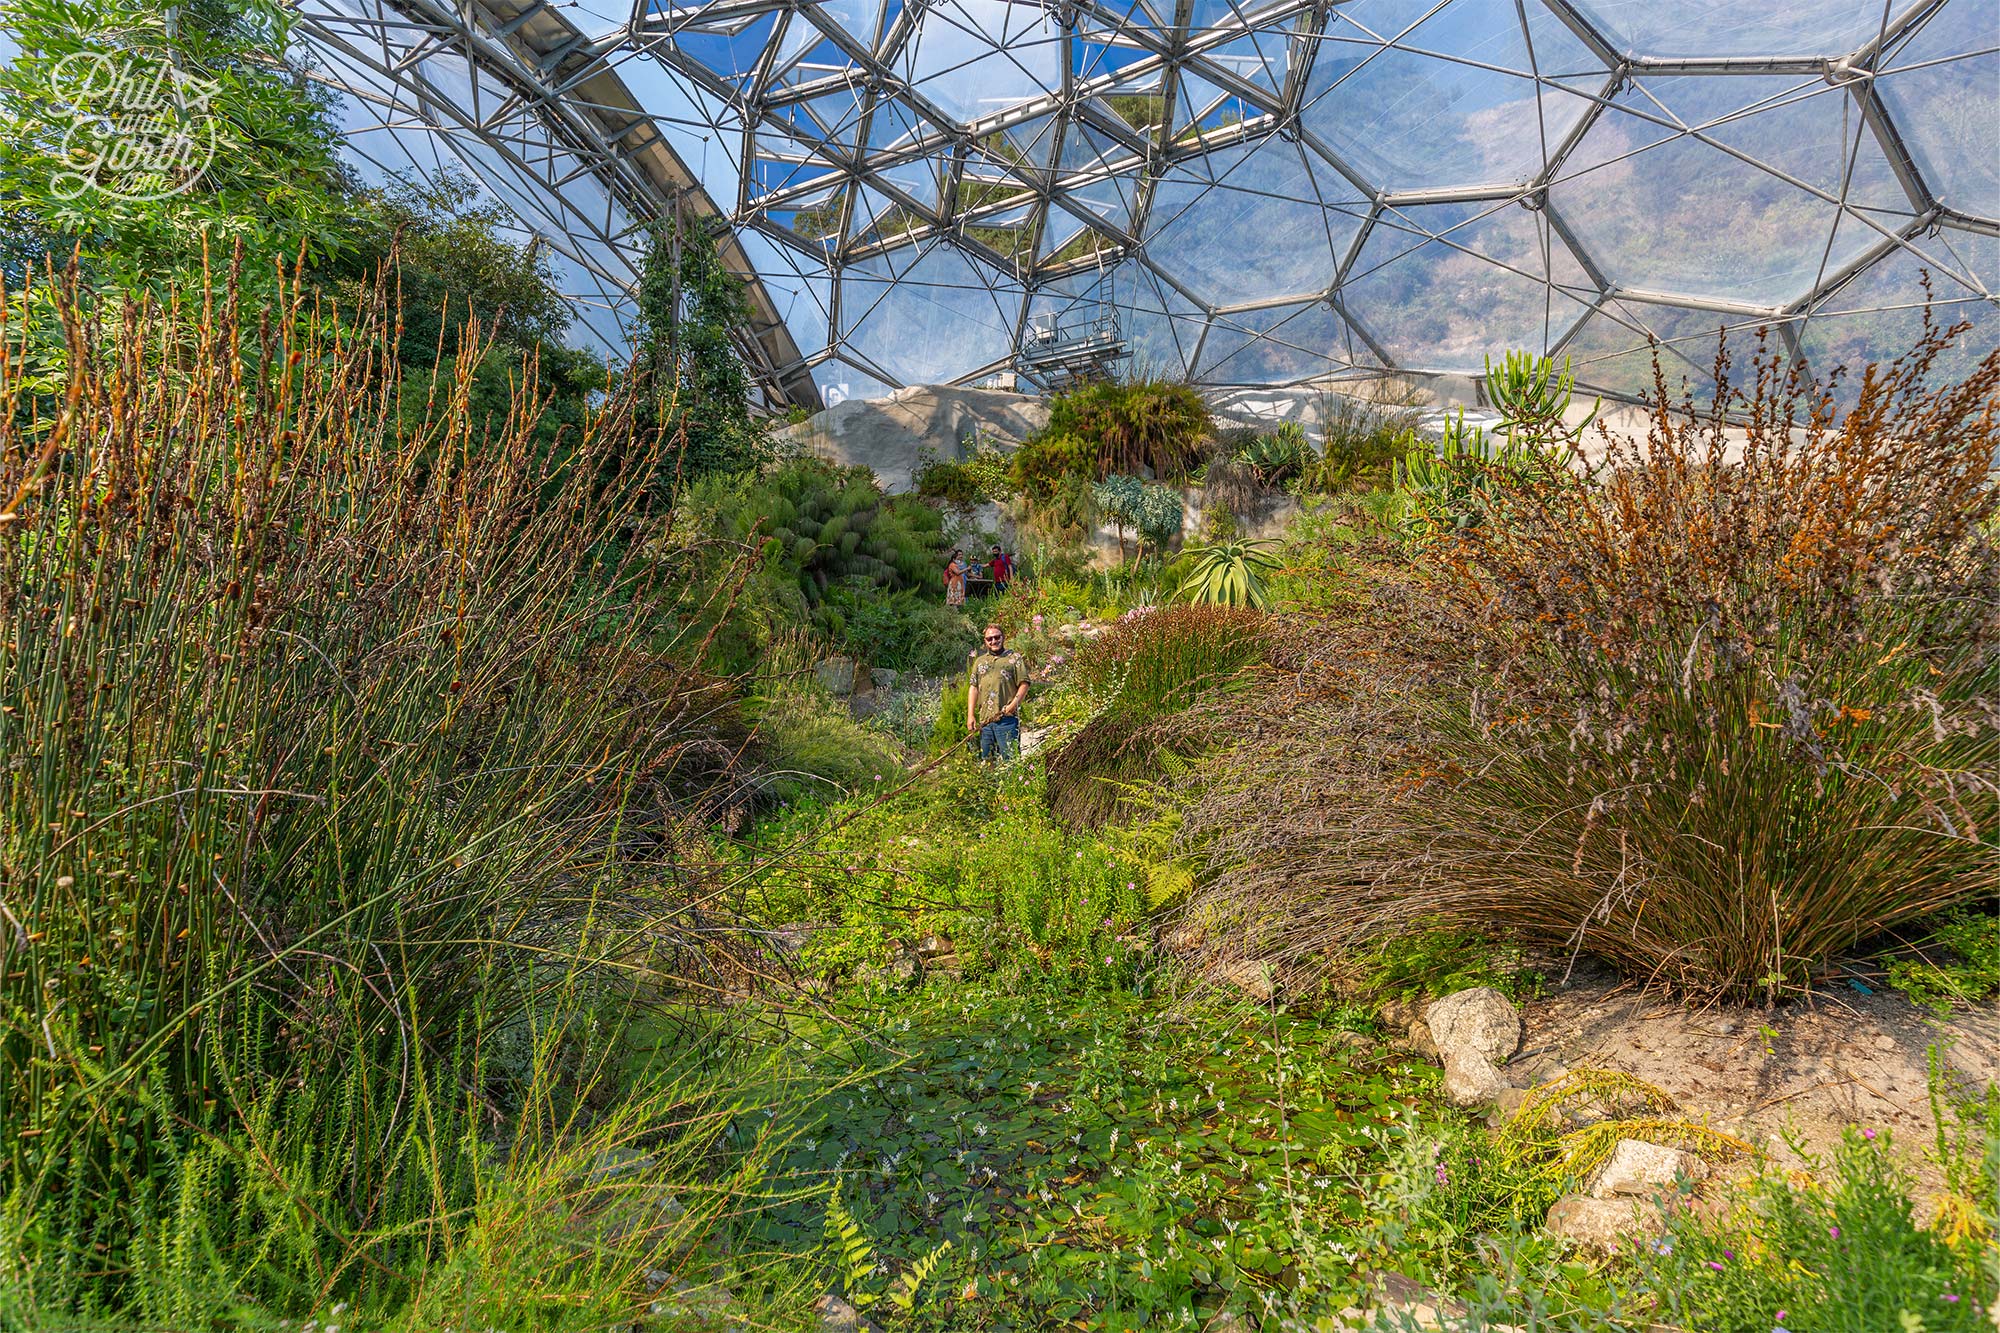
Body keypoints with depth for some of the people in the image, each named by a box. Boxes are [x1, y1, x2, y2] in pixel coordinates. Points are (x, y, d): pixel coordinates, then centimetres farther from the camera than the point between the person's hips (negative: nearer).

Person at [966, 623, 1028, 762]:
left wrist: (1014, 703, -15)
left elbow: (1024, 683, 0)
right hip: (984, 719, 5)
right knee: (986, 760, 7)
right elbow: (973, 687, 15)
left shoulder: (1014, 658, 8)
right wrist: (970, 715, 5)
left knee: (1009, 758, -8)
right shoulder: (980, 661, 21)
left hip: (1007, 718, -5)